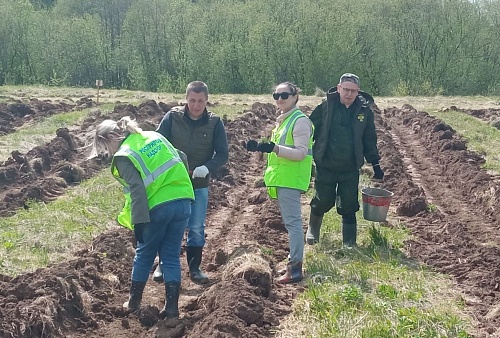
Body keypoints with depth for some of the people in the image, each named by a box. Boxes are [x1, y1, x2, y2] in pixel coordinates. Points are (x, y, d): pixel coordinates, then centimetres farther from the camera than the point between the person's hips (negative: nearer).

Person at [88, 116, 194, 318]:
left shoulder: (124, 156, -6)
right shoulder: (155, 136, 14)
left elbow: (137, 191, -16)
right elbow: (180, 159, 18)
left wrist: (139, 222, -15)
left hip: (159, 208, -5)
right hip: (183, 202, 5)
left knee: (144, 255, 15)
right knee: (171, 256, 12)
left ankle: (134, 302, 27)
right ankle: (172, 307, 10)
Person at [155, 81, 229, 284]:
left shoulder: (214, 123, -6)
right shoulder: (172, 117, -8)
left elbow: (223, 154, -5)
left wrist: (207, 167, -24)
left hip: (199, 185, 1)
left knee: (197, 228, 8)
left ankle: (194, 267, 22)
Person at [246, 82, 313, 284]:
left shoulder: (300, 121, -13)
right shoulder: (283, 119, 16)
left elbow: (301, 153, -20)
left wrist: (273, 148, -31)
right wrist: (259, 146, 8)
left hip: (291, 179, -10)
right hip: (281, 178, 10)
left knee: (293, 221, -8)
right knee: (291, 221, 15)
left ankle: (295, 269, -6)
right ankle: (294, 260, 24)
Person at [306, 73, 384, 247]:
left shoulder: (364, 110, -1)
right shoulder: (326, 107, -7)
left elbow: (370, 140, 9)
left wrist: (375, 164, 8)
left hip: (350, 168, 1)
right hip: (326, 166, -1)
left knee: (349, 206, 3)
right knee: (323, 201, 5)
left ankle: (349, 242, 16)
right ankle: (313, 228, 34)